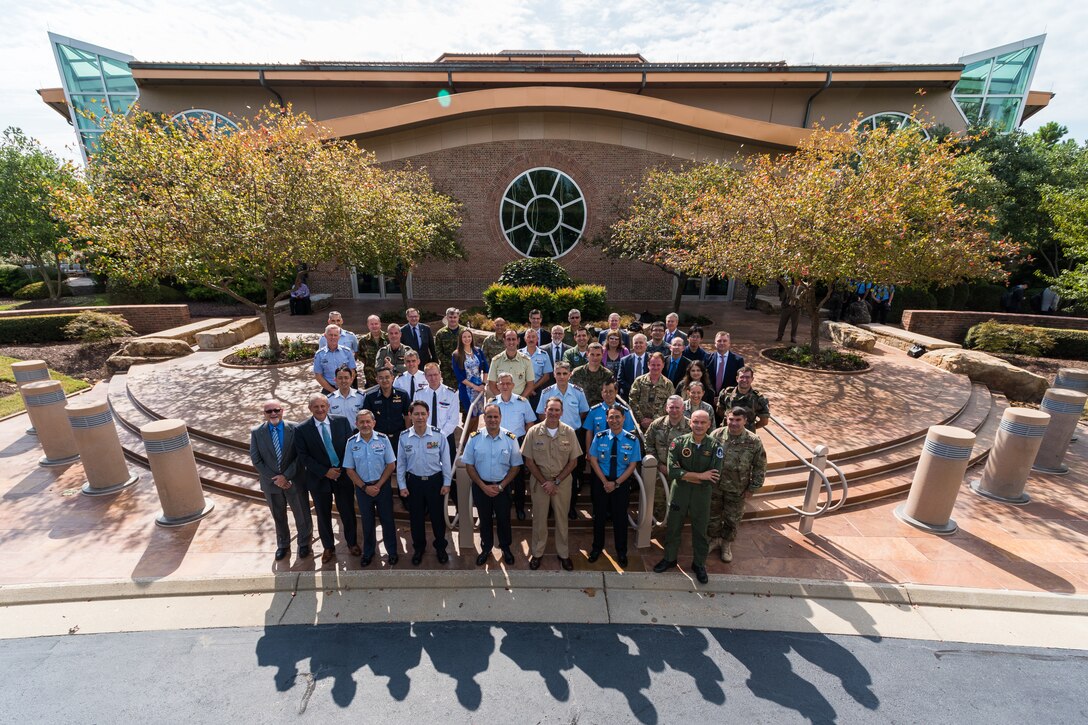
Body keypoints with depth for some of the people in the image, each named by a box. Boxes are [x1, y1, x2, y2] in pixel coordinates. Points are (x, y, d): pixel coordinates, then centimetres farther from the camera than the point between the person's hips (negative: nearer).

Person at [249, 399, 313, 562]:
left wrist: (286, 476, -17)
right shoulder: (256, 432, -6)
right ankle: (283, 545, 43)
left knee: (302, 514, 13)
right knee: (278, 517, 21)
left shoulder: (295, 429, -12)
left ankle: (304, 543, 37)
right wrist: (274, 479, -12)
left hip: (295, 481, -2)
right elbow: (256, 460, -5)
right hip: (271, 483, 2)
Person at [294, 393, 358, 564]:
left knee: (348, 512, 13)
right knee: (323, 515, 16)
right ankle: (328, 547, 37)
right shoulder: (301, 430, -8)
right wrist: (325, 472, -15)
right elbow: (304, 457, -9)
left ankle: (352, 542, 35)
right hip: (319, 479, 0)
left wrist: (341, 469, -11)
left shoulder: (342, 422, -6)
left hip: (343, 475, 1)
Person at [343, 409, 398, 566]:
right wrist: (365, 487, -8)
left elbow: (391, 465, -6)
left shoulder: (383, 439, -11)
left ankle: (392, 551, 28)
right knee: (367, 521, 16)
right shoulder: (351, 442, -7)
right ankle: (368, 552, 36)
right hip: (362, 487, 1)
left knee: (387, 519, 9)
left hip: (382, 485, -1)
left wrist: (378, 486, -10)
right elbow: (349, 469, -2)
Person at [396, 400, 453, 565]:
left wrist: (446, 483, -4)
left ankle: (440, 548, 36)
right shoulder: (404, 437, -9)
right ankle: (418, 548, 40)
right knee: (416, 517, 17)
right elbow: (401, 463, 0)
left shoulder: (439, 435, -15)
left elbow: (445, 461, -7)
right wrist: (402, 486, 1)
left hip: (435, 480, -1)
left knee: (438, 516, 13)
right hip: (413, 481, 2)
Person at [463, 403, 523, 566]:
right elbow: (469, 465, -4)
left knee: (504, 519, 15)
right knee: (484, 519, 18)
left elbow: (515, 466, -4)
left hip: (502, 487, 0)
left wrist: (501, 486, -11)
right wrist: (483, 486, -10)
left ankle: (506, 548, 40)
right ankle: (486, 548, 40)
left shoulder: (510, 438, -11)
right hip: (481, 487, 0)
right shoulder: (474, 437, -10)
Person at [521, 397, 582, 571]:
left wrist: (556, 482, -10)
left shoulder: (569, 432, -8)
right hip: (539, 481, 0)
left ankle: (563, 553, 34)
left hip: (563, 481, 1)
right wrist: (544, 482, -10)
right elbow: (528, 461, -5)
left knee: (562, 518, 14)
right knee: (539, 519, 13)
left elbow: (573, 461, -4)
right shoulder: (534, 431, -10)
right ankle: (537, 553, 33)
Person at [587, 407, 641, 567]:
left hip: (622, 482, 0)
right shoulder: (599, 437, -9)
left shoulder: (632, 440, -10)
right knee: (599, 515, 14)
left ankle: (621, 552, 34)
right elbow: (593, 460, -5)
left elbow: (632, 465, -7)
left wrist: (616, 483, -13)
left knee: (620, 517, 13)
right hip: (601, 480, 1)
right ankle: (597, 548, 36)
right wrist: (605, 482, -12)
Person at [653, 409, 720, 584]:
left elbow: (714, 479, -20)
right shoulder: (679, 442, -13)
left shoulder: (715, 447, -14)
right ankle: (669, 559, 41)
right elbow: (672, 471, -21)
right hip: (679, 492, 0)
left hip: (702, 494, 0)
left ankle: (699, 564, 42)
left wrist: (685, 475, -20)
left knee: (700, 531, 18)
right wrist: (699, 475, -24)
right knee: (672, 527, 17)